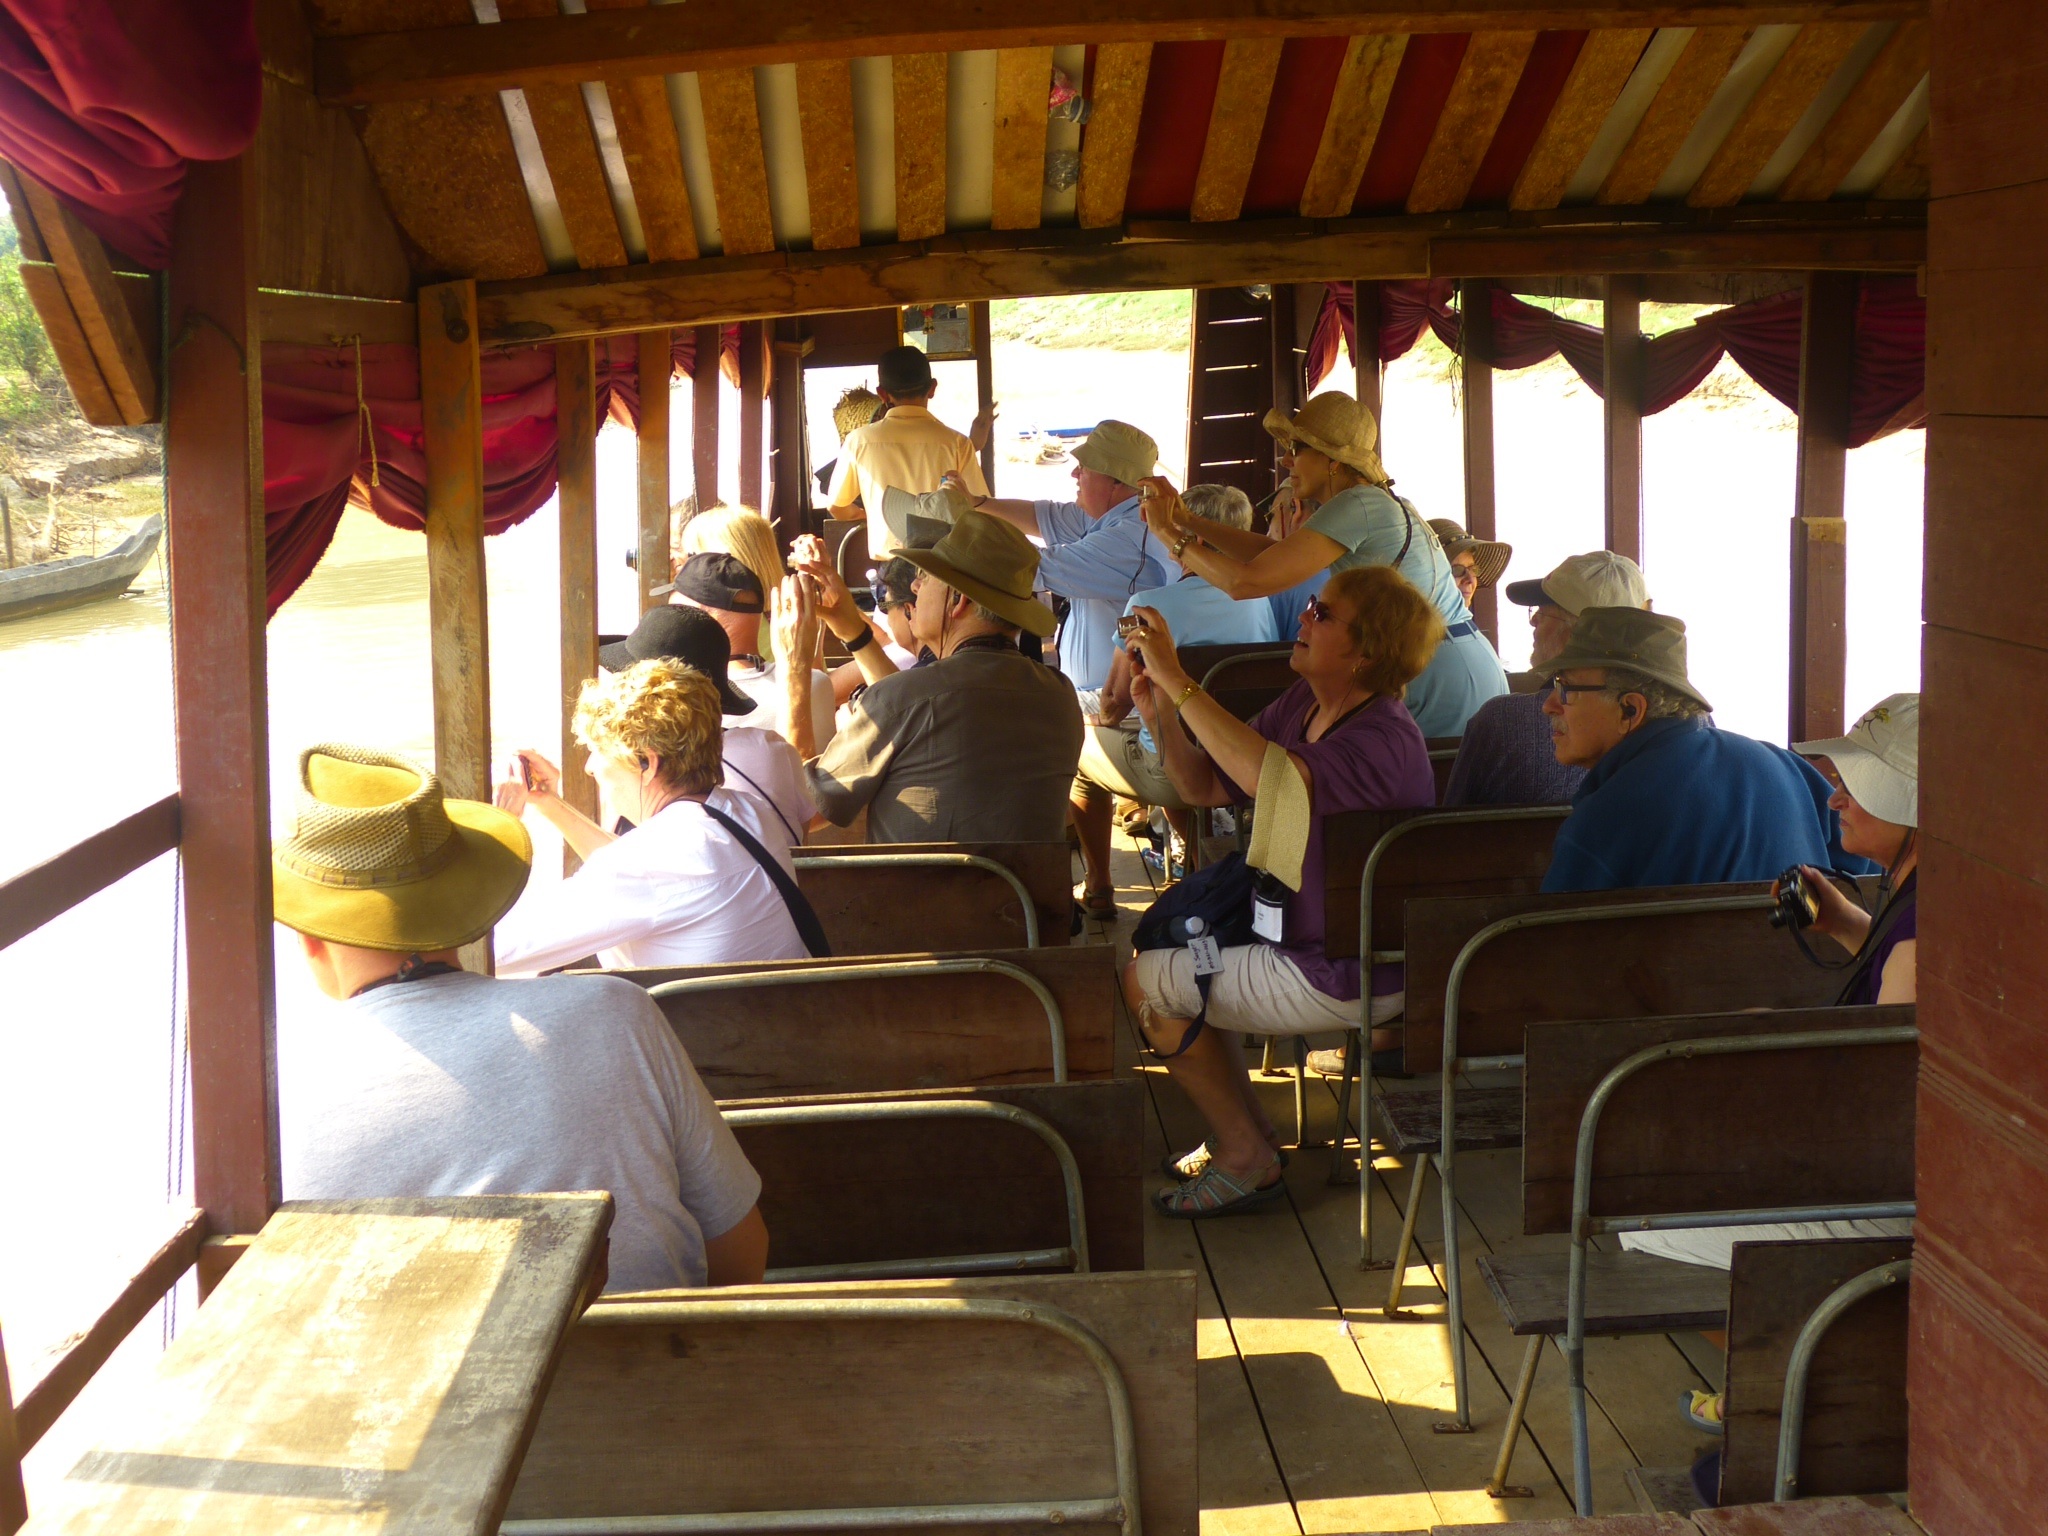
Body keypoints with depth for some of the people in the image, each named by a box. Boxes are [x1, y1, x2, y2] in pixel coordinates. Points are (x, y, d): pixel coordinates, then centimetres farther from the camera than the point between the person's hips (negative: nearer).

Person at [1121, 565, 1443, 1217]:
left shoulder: (1384, 742, -27)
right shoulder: (1302, 704, 3)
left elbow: (1272, 777, -45)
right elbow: (1206, 788, 8)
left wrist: (1177, 680, -41)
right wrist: (1163, 716, -10)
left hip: (1345, 979, -10)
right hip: (1303, 940, 10)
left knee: (1144, 981, -4)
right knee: (1166, 940, 24)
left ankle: (1247, 1156, 10)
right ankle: (1245, 1131, 31)